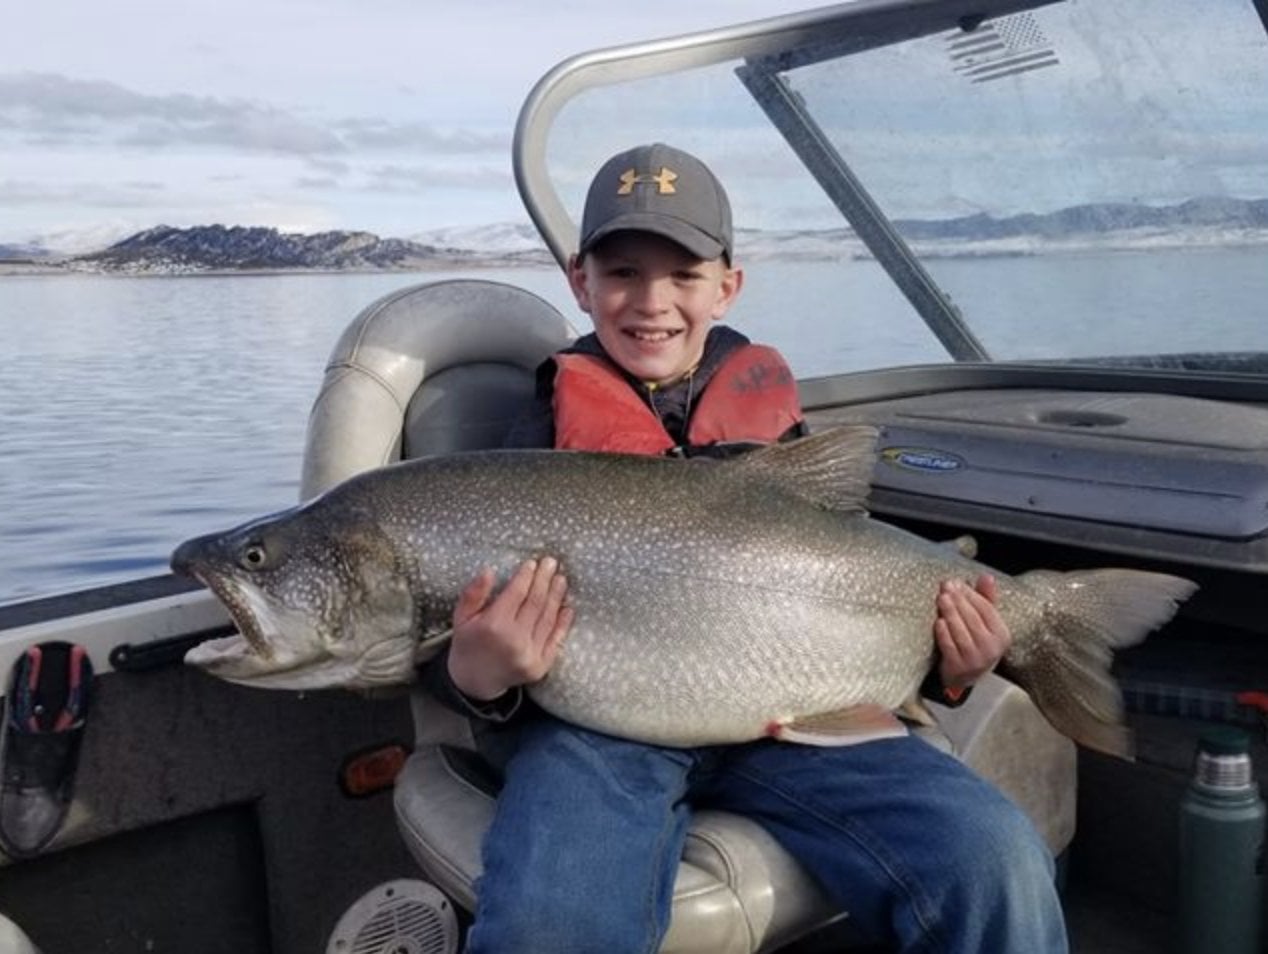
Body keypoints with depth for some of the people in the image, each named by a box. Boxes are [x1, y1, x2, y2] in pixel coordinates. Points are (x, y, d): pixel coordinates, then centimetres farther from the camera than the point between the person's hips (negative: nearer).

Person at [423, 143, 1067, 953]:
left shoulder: (768, 408, 14)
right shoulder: (552, 427, 8)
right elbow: (478, 620, 2)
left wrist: (945, 666, 2)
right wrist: (474, 675, -22)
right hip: (605, 718, -2)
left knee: (998, 864, -21)